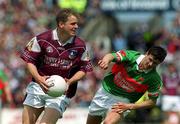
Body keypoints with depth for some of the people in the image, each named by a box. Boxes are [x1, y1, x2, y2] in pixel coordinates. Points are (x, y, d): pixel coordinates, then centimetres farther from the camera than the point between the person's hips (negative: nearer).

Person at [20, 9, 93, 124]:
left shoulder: (80, 46, -5)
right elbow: (30, 60, -1)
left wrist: (70, 82, -14)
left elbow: (84, 69, 4)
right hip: (39, 86, 1)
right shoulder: (42, 39, -8)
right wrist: (38, 78, -17)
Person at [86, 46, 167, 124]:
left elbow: (152, 101, -9)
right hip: (106, 91, 2)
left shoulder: (154, 79, -19)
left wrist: (129, 106, -20)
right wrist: (106, 60, -61)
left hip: (123, 101, -2)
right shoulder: (131, 56, -19)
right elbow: (112, 56, -35)